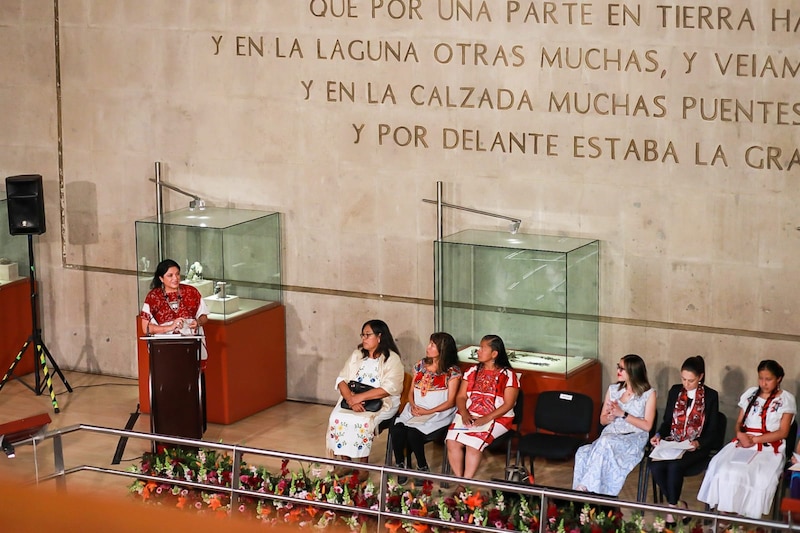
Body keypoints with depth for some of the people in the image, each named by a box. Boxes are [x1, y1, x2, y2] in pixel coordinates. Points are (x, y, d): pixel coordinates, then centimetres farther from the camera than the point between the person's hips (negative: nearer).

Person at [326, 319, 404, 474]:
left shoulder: (392, 359, -6)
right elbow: (342, 379, 3)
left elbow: (389, 388, -18)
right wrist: (351, 399, -18)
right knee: (337, 417, -23)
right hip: (354, 399, 5)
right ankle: (345, 462, -13)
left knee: (362, 421, -33)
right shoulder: (357, 354, 11)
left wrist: (360, 397, -23)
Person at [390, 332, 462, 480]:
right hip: (415, 410, 5)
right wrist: (413, 406, -4)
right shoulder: (421, 365, 16)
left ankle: (423, 468, -13)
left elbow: (451, 402, -5)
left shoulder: (453, 371, -1)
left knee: (413, 432, -32)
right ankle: (399, 467, -17)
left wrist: (428, 411, -13)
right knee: (397, 429, -27)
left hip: (438, 413, -5)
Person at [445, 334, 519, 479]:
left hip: (496, 418, -5)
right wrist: (464, 414, -11)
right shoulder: (472, 372, 14)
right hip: (468, 415, 5)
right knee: (452, 441, -23)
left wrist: (486, 419, -19)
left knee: (473, 443, -31)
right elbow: (461, 397, 10)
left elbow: (508, 404, -8)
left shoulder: (508, 375, -1)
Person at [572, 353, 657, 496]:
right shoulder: (613, 389, 15)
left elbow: (647, 426, -3)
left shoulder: (649, 393, 2)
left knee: (606, 442, -38)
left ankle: (584, 487, -36)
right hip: (610, 434, 4)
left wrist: (622, 414, -11)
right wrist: (610, 417, -5)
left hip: (634, 438, -4)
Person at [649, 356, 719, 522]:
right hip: (673, 443, 4)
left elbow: (712, 429, -1)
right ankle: (679, 505, -10)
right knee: (655, 466, -28)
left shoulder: (711, 396, -2)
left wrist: (698, 444, -19)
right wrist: (659, 435, -6)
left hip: (696, 447, -4)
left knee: (674, 466, -34)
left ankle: (672, 509, -14)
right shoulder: (675, 391, 9)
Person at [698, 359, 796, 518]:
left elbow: (783, 432, -2)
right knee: (723, 469, -27)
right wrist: (740, 434, -7)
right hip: (744, 442, 4)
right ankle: (725, 513, -26)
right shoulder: (750, 394, 17)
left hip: (770, 447, -3)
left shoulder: (786, 399, 4)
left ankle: (748, 519, -27)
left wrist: (754, 439, -11)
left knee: (758, 475, -34)